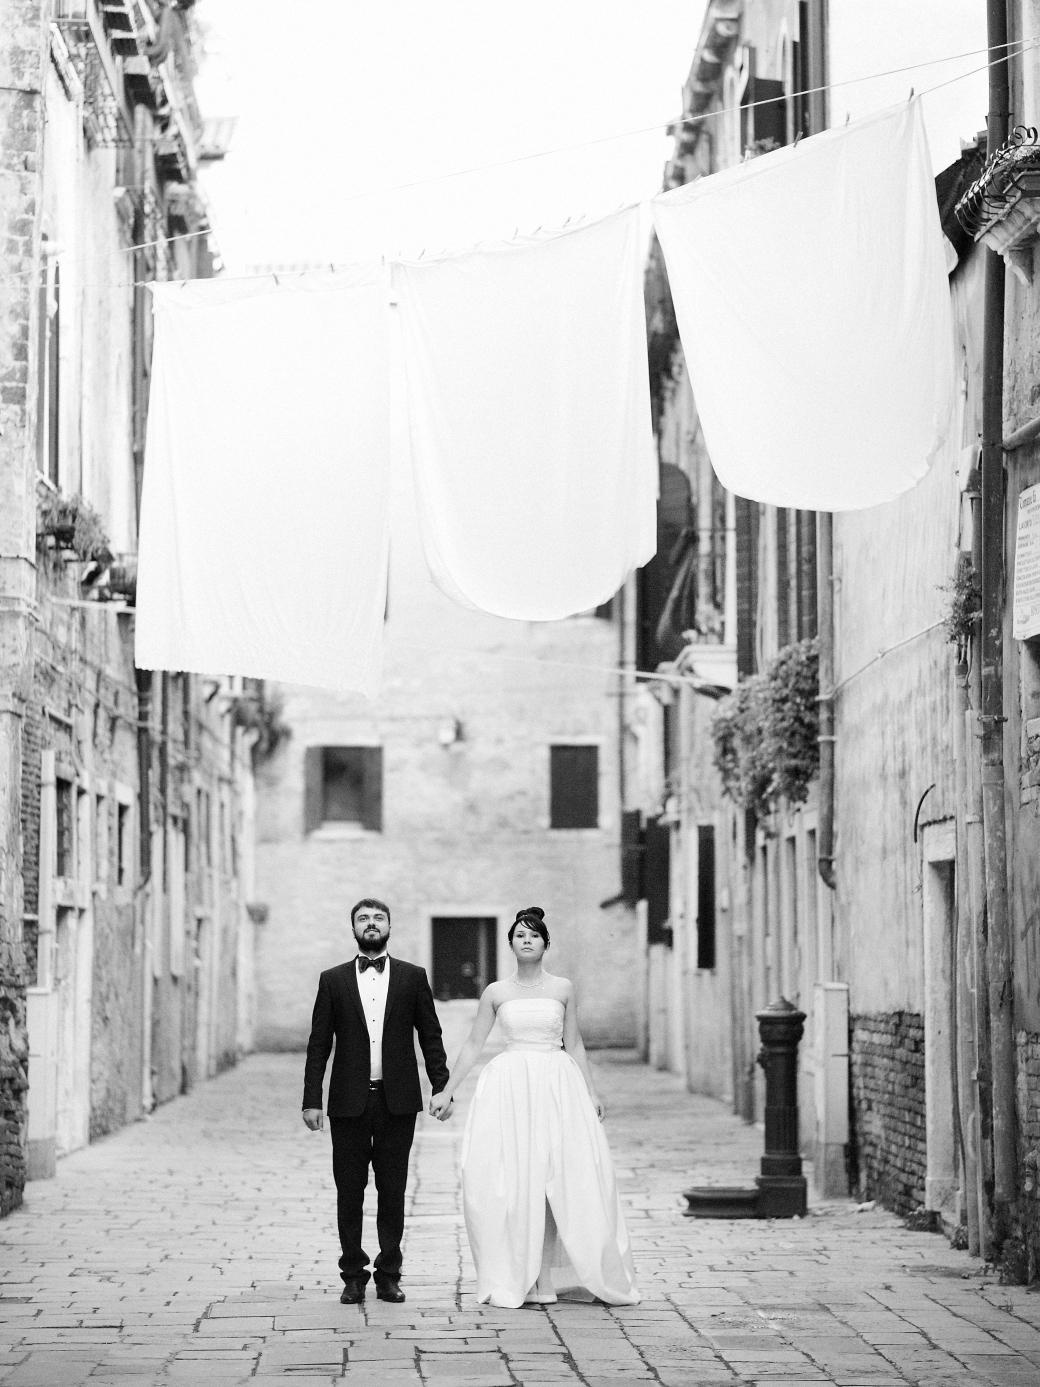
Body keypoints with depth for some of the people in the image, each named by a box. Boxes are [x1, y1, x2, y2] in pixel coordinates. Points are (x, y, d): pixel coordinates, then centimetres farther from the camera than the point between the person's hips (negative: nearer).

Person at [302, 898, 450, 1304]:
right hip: (349, 1102, 0)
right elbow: (318, 1044, 4)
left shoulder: (412, 977, 7)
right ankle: (353, 1275, 10)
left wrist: (441, 1088, -2)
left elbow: (431, 1037, 7)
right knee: (349, 1192, 2)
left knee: (393, 1191, 3)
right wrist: (312, 1100, -2)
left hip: (397, 1101, 0)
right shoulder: (333, 980, 6)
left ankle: (389, 1275, 11)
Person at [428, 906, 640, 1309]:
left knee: (570, 1177, -4)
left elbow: (574, 1045, 13)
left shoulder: (563, 989, 6)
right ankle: (513, 1279, 3)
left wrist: (591, 1092, 11)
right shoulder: (496, 992, 5)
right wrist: (446, 1091, 5)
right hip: (510, 1087, 0)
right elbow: (473, 1045, 9)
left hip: (558, 1084, 1)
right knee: (508, 1179, -5)